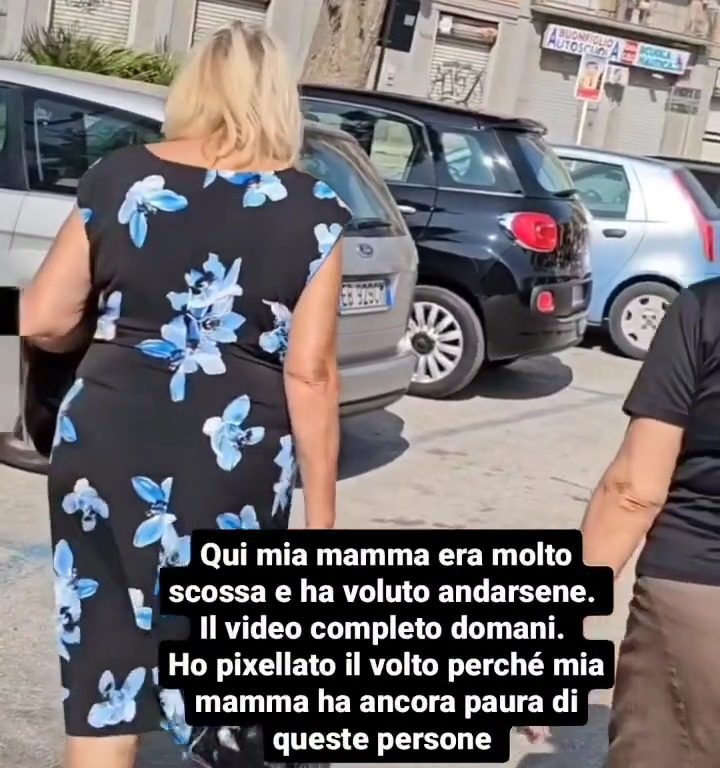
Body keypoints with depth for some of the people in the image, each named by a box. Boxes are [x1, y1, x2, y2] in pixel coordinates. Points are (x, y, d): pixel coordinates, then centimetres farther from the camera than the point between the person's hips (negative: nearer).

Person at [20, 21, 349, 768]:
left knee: (101, 665, 11)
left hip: (102, 440, 2)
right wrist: (321, 516, -1)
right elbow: (309, 372, -6)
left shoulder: (118, 176, 3)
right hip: (230, 458, -1)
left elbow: (42, 322, 3)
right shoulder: (313, 209, -2)